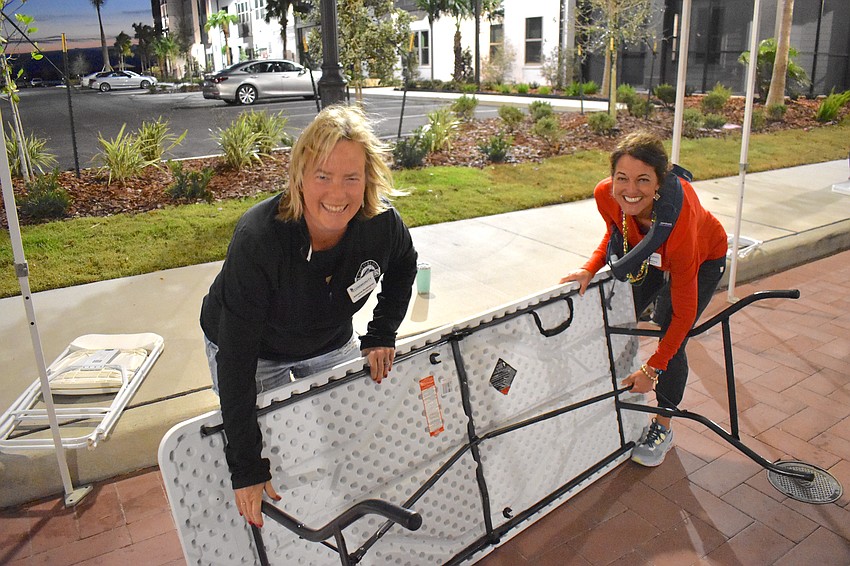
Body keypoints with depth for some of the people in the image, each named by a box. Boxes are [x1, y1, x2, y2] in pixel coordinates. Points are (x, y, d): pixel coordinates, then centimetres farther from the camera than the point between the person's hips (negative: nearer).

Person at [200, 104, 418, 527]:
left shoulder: (382, 223, -26)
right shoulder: (258, 240, -39)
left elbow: (403, 267, 1)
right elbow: (236, 357, -35)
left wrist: (381, 335, -8)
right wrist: (246, 467, -33)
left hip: (330, 342, 4)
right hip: (252, 351, -4)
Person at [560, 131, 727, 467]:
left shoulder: (679, 219, -44)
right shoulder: (606, 195, -32)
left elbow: (683, 313, -33)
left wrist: (652, 368, -27)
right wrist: (590, 269, -21)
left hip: (703, 259, -5)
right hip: (649, 255, 5)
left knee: (671, 343, -7)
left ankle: (662, 428, 18)